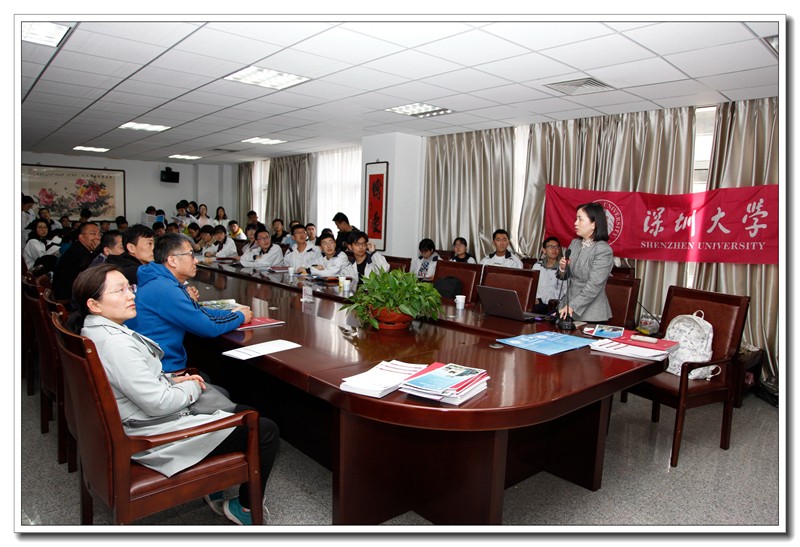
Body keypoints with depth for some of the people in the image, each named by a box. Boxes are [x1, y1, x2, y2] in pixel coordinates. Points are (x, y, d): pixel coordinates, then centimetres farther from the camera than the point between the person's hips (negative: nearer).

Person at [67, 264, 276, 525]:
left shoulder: (94, 331, 4)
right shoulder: (114, 343, -29)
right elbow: (158, 403, -27)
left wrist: (172, 381, 4)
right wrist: (191, 387, -9)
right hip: (155, 437, -10)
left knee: (247, 413, 19)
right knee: (266, 431, -5)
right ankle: (247, 508, 15)